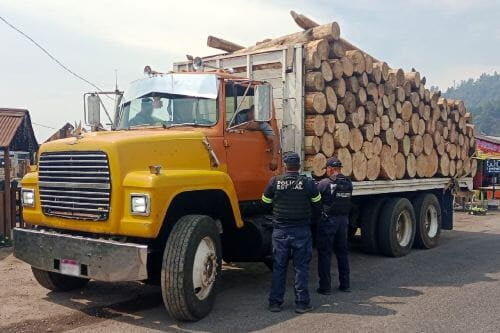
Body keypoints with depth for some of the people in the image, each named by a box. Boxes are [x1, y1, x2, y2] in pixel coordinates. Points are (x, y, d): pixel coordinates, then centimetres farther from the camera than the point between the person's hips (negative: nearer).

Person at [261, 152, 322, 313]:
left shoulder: (274, 182, -4)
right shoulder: (308, 183, -6)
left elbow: (265, 203, 5)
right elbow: (317, 206, 4)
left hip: (280, 231, 1)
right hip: (302, 231, -1)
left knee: (278, 268, 10)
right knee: (301, 267, 7)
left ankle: (275, 303, 15)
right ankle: (302, 303, 10)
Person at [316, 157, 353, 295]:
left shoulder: (324, 183, -13)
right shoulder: (348, 183, 4)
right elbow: (348, 200, 11)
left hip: (327, 220, -5)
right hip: (343, 219, 6)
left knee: (324, 253, 2)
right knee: (342, 252, 15)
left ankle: (325, 286, 3)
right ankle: (345, 284, 20)